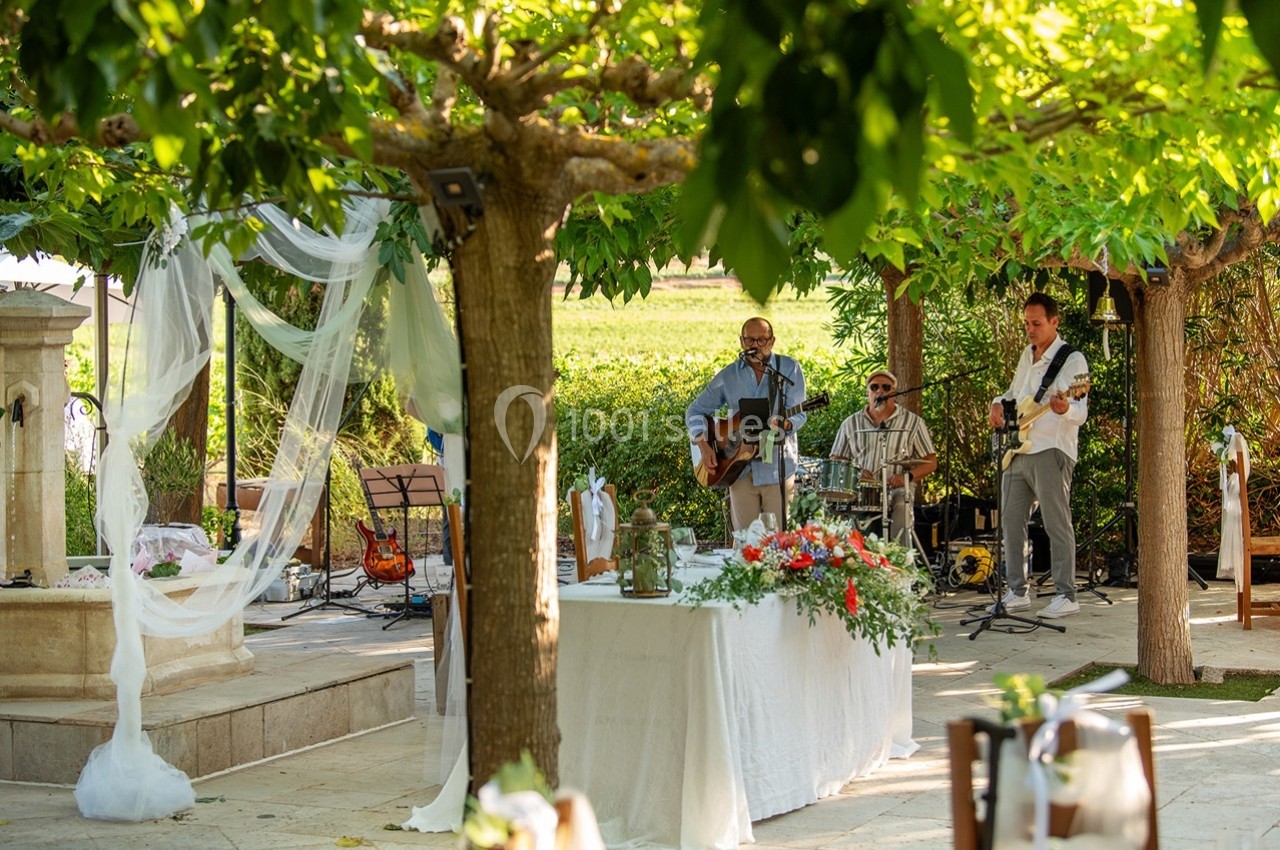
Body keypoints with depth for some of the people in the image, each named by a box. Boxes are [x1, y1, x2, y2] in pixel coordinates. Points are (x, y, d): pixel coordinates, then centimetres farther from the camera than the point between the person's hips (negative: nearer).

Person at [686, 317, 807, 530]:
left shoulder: (789, 369, 0)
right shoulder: (728, 376, 6)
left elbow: (798, 413, -6)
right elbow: (695, 411, 11)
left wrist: (784, 425, -29)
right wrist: (703, 445, -5)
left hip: (777, 465, -2)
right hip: (740, 467, 2)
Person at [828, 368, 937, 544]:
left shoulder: (913, 423, 11)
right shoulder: (851, 424, 16)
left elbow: (930, 462, 9)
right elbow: (836, 460, 18)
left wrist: (908, 476, -11)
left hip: (897, 491, -1)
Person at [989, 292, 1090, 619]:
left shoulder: (1072, 359, -6)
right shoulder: (1027, 356, 17)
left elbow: (1081, 413, -14)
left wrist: (1065, 409, -37)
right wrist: (999, 404, 10)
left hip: (1051, 451, -8)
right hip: (1017, 452, 8)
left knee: (1057, 524, -8)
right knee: (1012, 522, 9)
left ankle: (1066, 595, -7)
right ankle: (1017, 592, 16)